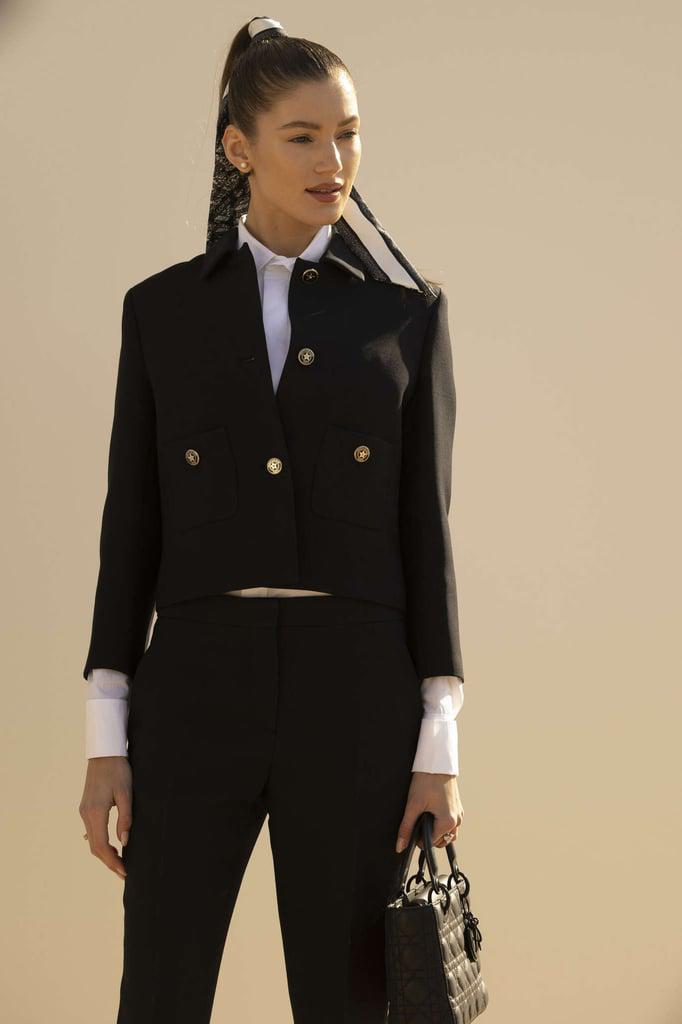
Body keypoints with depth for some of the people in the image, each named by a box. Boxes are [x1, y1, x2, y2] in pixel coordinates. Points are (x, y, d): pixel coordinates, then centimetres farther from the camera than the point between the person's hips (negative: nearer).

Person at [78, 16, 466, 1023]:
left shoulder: (408, 311, 6)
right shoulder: (163, 310, 7)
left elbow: (423, 527, 3)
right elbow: (132, 527, 6)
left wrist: (439, 748, -3)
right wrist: (105, 740, 1)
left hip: (354, 695, 0)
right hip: (198, 690, 1)